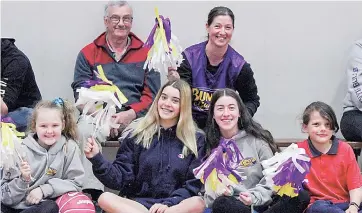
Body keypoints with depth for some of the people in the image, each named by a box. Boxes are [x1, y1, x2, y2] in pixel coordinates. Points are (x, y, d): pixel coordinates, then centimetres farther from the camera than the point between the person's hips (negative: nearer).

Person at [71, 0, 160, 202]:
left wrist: (130, 114, -13)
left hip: (135, 116, 0)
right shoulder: (88, 53, 11)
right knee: (84, 130, -33)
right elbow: (81, 92, 5)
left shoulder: (146, 54, 12)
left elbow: (151, 94, 6)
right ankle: (92, 191, -32)